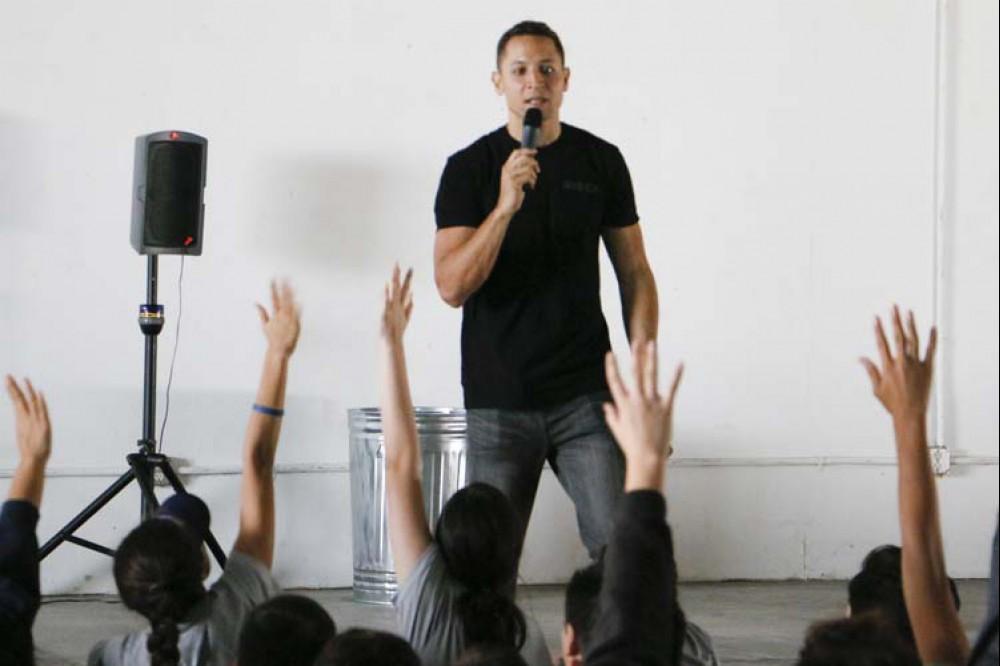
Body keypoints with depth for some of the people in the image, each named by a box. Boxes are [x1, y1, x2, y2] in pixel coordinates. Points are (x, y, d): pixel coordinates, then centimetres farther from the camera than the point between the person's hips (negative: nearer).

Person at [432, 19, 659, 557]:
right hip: (498, 403, -1)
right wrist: (504, 206, -22)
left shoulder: (601, 162, 7)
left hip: (585, 394, 1)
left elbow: (634, 273, 12)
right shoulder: (469, 169, 0)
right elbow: (452, 287, -9)